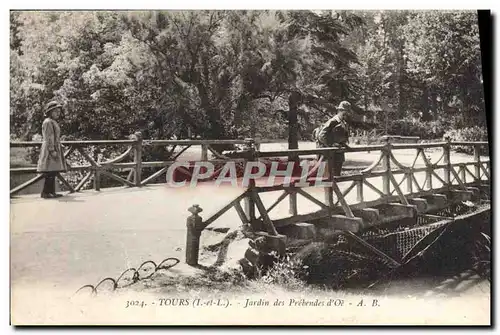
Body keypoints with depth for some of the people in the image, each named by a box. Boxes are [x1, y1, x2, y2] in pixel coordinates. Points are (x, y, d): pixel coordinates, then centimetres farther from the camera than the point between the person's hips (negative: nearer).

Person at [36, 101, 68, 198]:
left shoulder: (53, 122, 21)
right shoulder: (48, 122, -11)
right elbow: (48, 138, -18)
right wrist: (52, 150, -22)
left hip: (55, 149, 10)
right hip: (50, 150, -10)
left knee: (53, 173, 10)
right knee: (50, 173, -10)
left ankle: (51, 192, 14)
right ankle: (45, 192, -6)